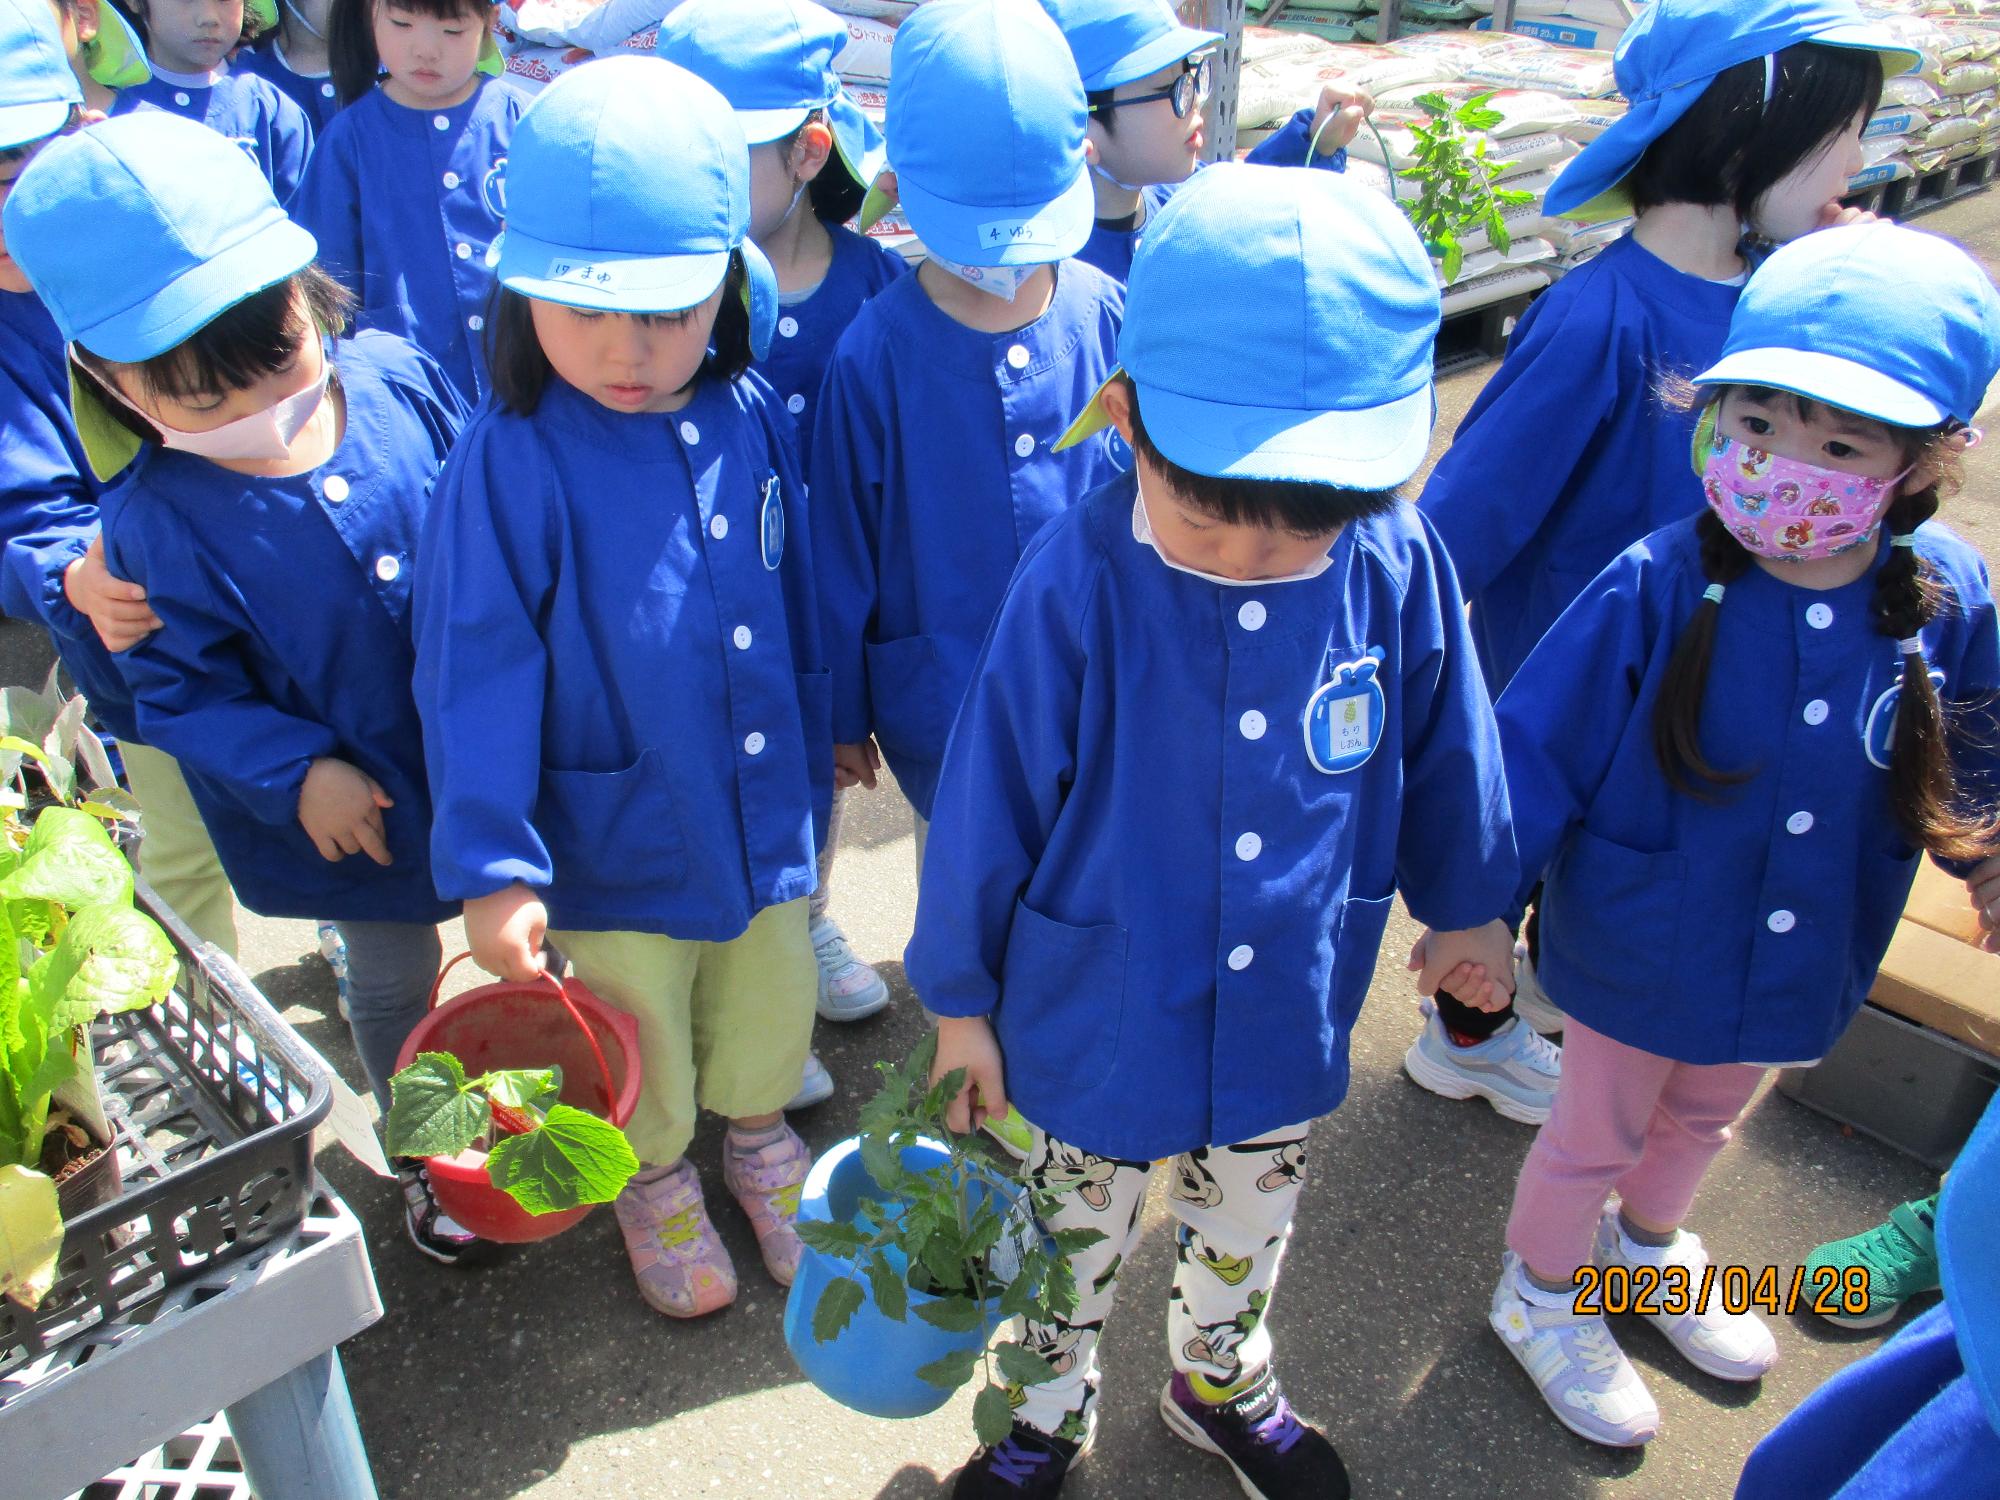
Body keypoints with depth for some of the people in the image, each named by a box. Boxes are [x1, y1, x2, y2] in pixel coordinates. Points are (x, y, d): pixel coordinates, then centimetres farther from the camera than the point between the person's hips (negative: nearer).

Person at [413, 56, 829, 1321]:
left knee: (773, 1014, 26)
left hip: (766, 821, 4)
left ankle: (758, 1132, 58)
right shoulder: (512, 463, -22)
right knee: (639, 1056, 20)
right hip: (617, 848, -3)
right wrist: (494, 865, -20)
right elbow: (476, 676, -18)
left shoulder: (754, 422, -8)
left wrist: (817, 765, 13)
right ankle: (658, 1181, 52)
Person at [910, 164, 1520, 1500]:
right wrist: (960, 1000, -5)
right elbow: (991, 804, -15)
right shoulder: (1076, 587, -28)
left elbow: (1444, 753, 1)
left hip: (1290, 1023, 3)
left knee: (1250, 1223, 29)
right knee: (1082, 1226, 24)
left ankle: (1222, 1383, 60)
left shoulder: (1398, 565, -18)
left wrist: (1468, 904, 14)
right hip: (1100, 1026, -3)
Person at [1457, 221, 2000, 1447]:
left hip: (1804, 967, 5)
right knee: (1596, 1132, 20)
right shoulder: (1657, 588, -29)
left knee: (1706, 1118, 31)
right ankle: (1543, 1294, 49)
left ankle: (1647, 1246, 61)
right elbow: (1536, 752, -21)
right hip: (1641, 951, -4)